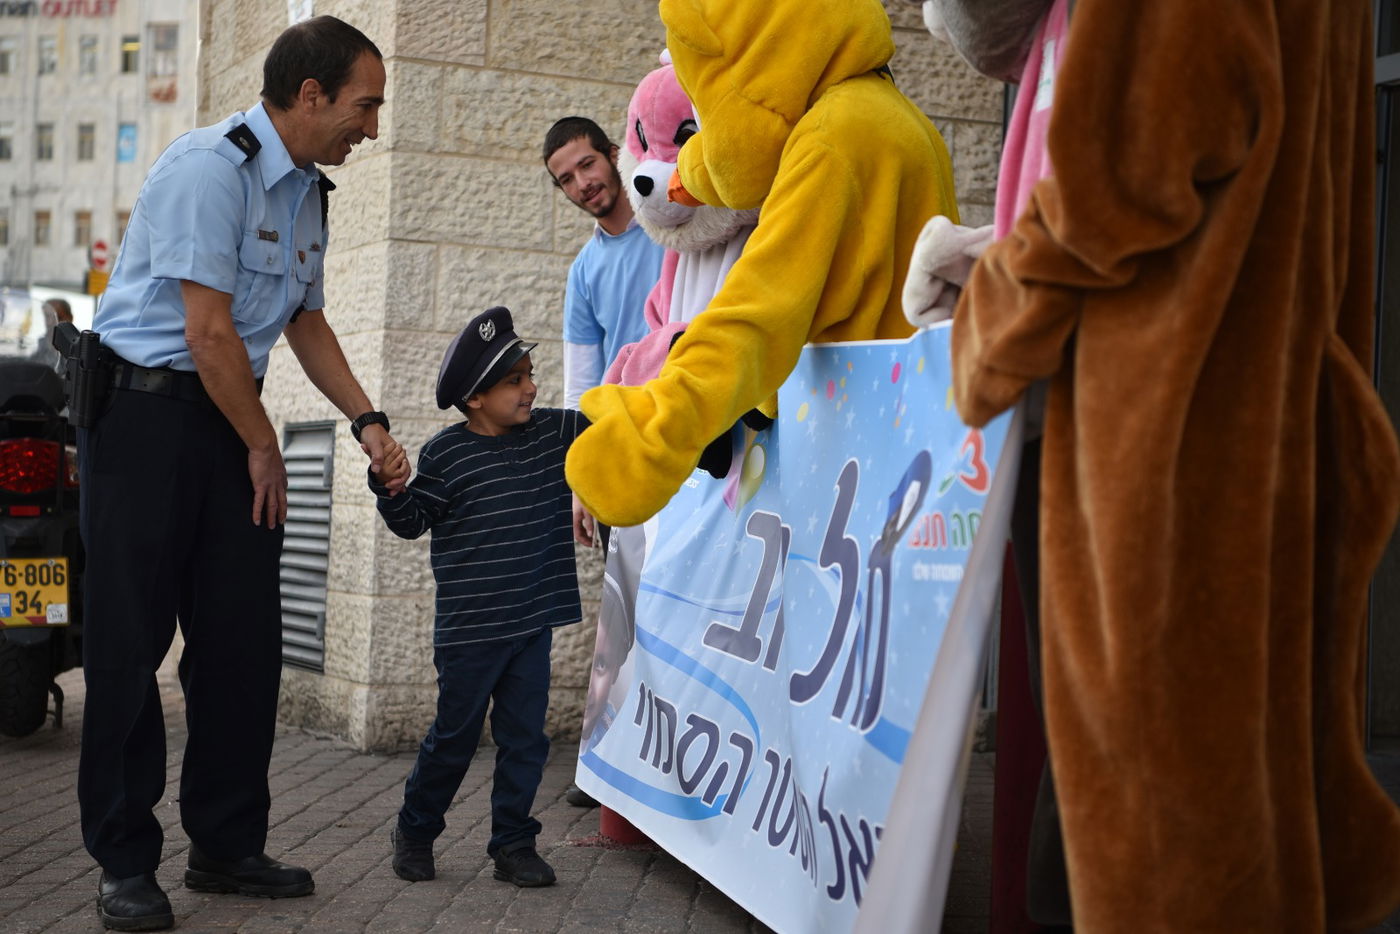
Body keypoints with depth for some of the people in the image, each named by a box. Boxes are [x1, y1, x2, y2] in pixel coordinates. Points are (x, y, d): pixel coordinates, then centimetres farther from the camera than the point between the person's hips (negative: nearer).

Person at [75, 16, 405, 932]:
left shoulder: (306, 190, 12)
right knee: (131, 639, -3)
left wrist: (367, 420, 16)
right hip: (146, 409, -8)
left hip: (229, 413, 8)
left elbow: (306, 322, 24)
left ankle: (227, 846, 17)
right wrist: (263, 447, -8)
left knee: (245, 636, 6)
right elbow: (208, 331, -19)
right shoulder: (211, 166, -16)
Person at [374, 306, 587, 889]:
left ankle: (513, 844, 17)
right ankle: (414, 832, 25)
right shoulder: (445, 454, -8)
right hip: (469, 628, -4)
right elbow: (414, 522, -2)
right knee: (455, 736, 6)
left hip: (532, 622, 4)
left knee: (525, 736, 7)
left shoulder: (553, 432, 4)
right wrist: (391, 489, -22)